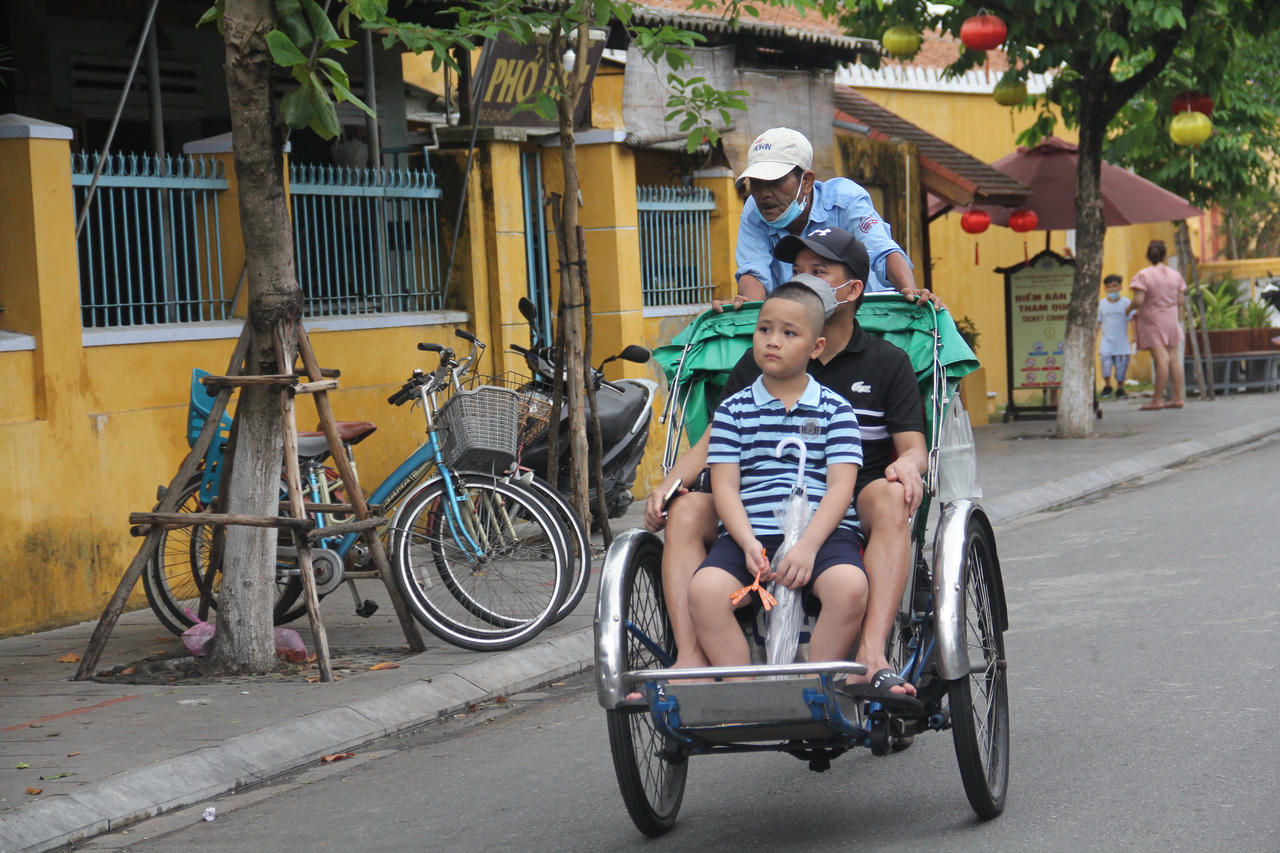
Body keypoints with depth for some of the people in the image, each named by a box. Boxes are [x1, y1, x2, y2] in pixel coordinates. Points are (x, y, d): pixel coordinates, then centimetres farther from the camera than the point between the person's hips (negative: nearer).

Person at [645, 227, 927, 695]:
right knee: (685, 510, -23)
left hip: (852, 508, -2)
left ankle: (872, 653, -44)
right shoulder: (759, 362, 15)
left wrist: (907, 465, -22)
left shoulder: (888, 362, 10)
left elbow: (913, 447, 4)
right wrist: (670, 482, -7)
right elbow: (715, 440, 12)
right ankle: (689, 658, -30)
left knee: (889, 497, -36)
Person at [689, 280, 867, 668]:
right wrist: (748, 544, -13)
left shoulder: (834, 409, 10)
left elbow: (841, 485, 0)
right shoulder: (733, 410, 14)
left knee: (849, 586, -33)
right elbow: (725, 486, 5)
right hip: (750, 535, 1)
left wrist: (808, 545, -16)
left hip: (822, 533, -1)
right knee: (704, 591, -29)